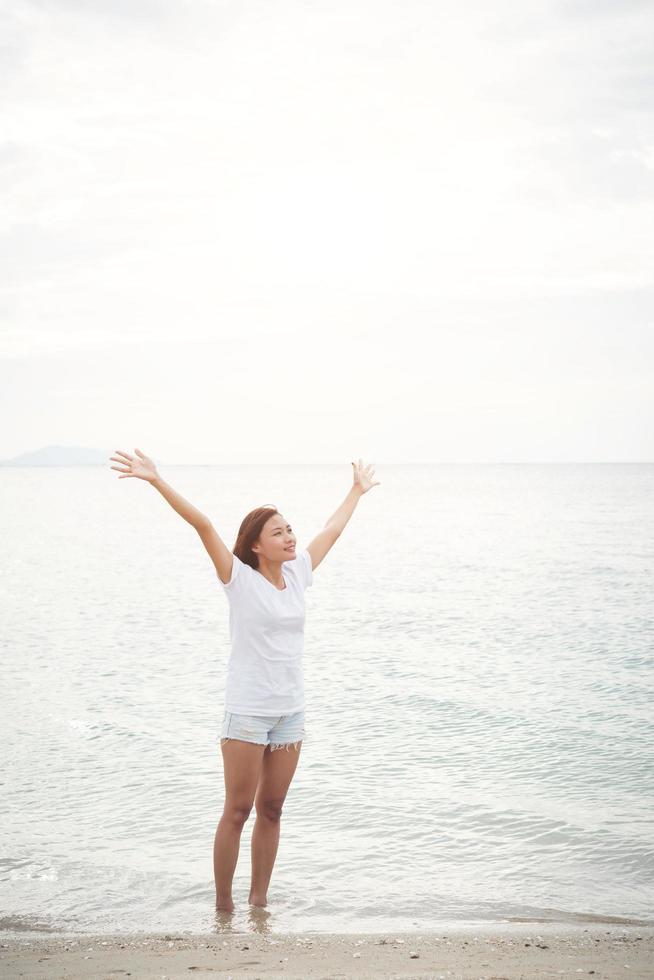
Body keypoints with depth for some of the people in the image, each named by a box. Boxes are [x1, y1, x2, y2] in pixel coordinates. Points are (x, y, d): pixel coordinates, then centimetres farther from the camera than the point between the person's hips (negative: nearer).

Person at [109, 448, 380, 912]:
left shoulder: (297, 574, 6)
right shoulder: (241, 579, -8)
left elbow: (332, 531, 21)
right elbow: (203, 525, -17)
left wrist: (358, 490, 34)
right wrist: (156, 480, -23)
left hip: (290, 712, 5)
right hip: (247, 712, -5)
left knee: (271, 810, 11)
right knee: (237, 811, 0)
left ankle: (259, 899, 21)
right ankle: (223, 903, 10)